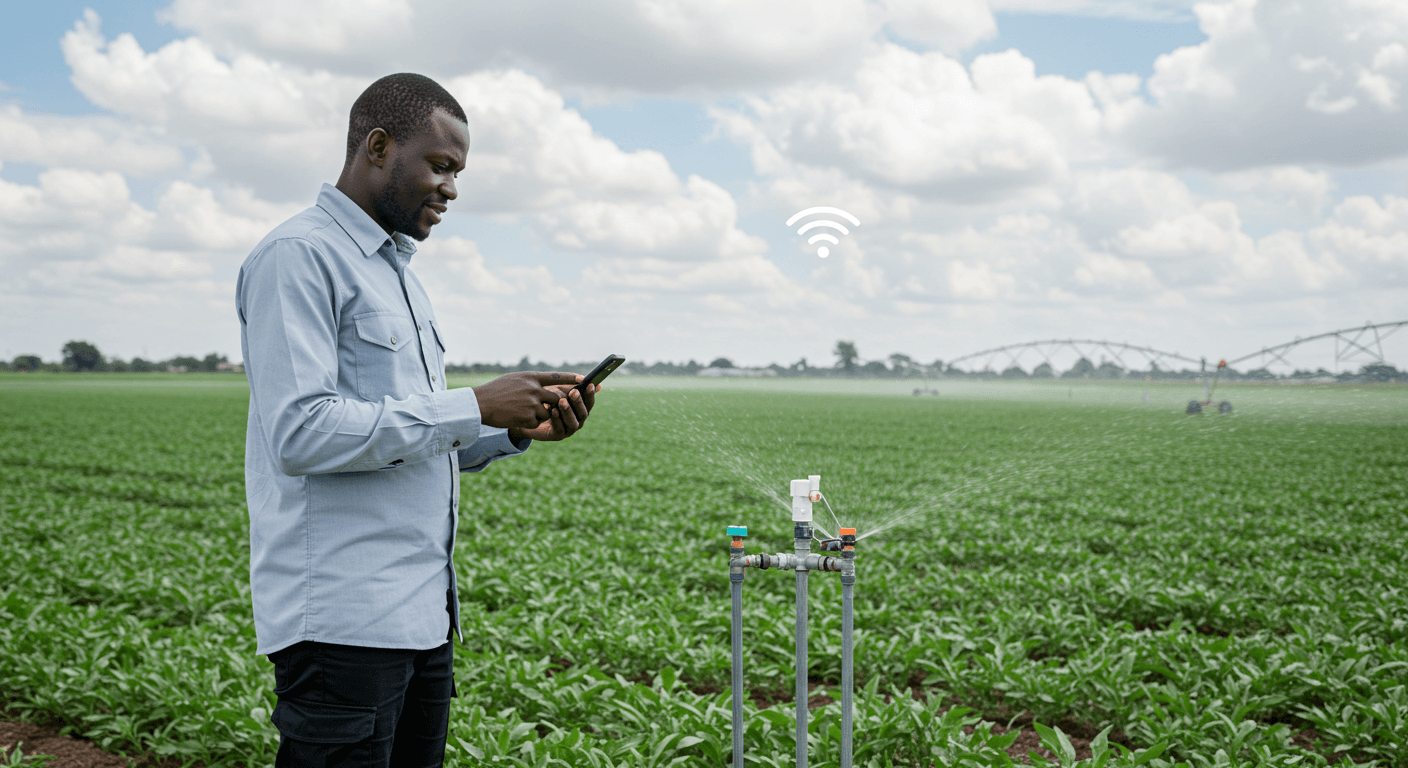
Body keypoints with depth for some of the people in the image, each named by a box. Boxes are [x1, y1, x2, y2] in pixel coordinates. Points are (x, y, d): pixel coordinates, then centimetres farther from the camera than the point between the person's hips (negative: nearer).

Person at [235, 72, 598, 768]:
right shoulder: (300, 255, -8)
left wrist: (517, 431, 4)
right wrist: (473, 408, -16)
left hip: (425, 612, 9)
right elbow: (302, 434, -21)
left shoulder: (396, 269, 22)